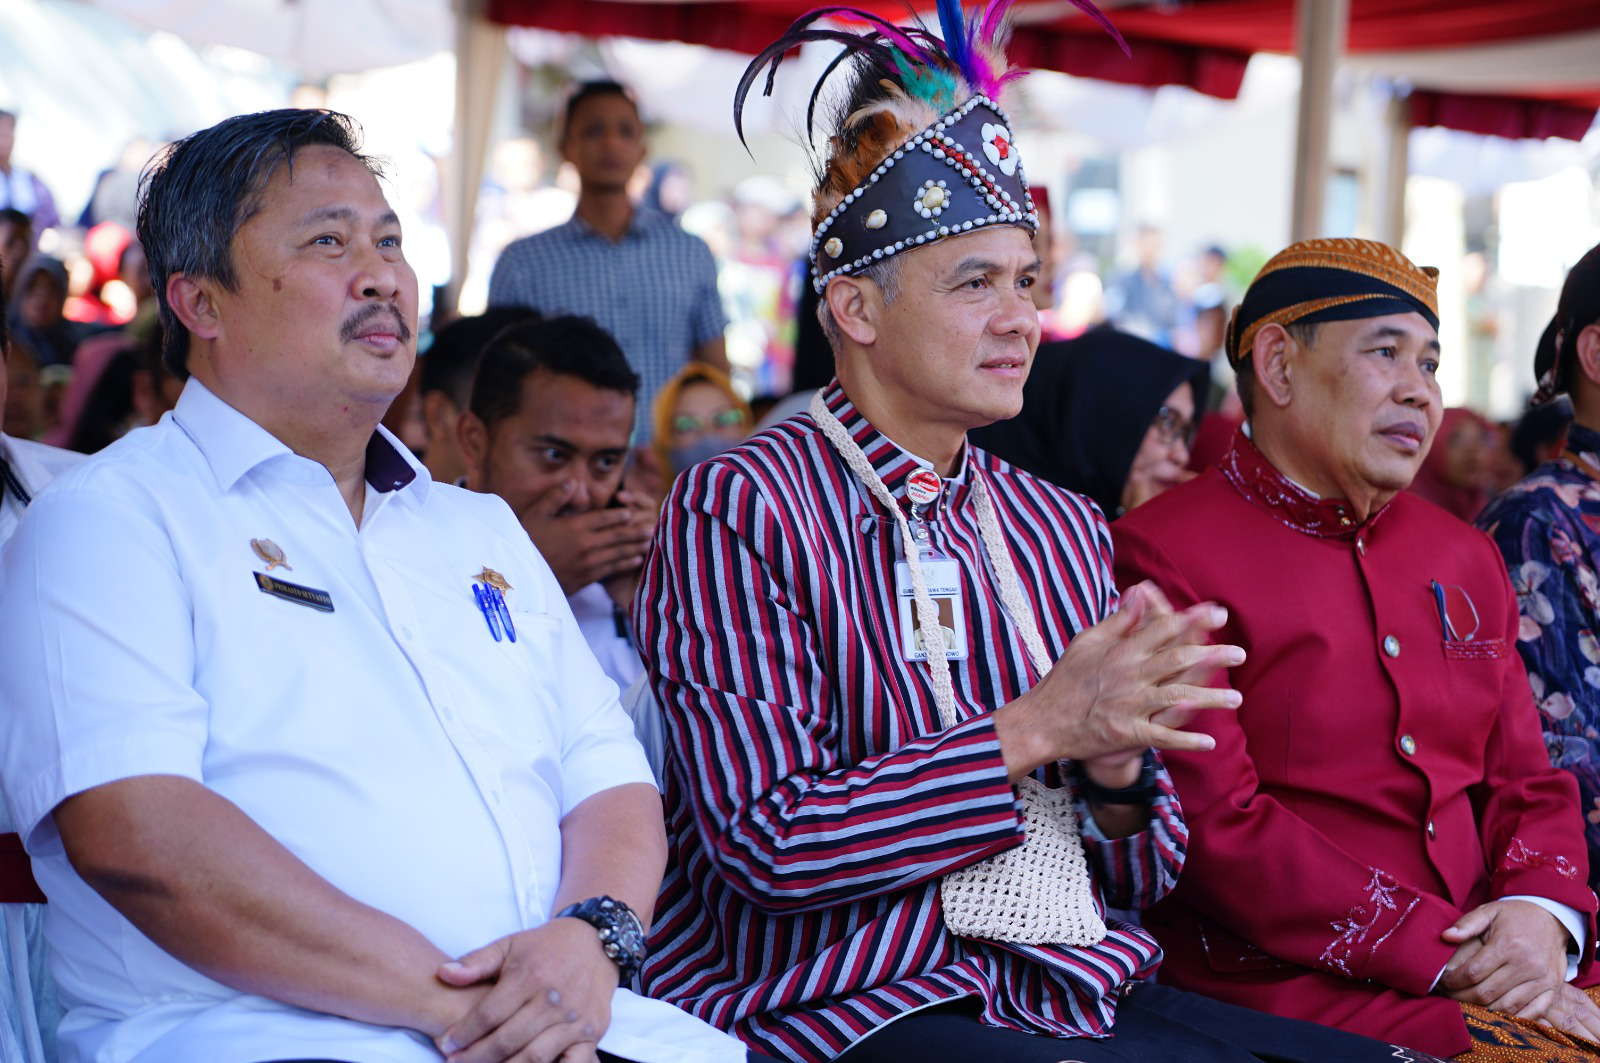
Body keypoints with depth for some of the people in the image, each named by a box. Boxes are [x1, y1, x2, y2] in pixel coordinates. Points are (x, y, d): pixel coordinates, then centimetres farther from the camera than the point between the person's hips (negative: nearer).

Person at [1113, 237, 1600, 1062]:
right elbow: (1215, 828, -12)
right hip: (1295, 986, -7)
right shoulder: (1164, 558, -5)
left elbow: (1529, 783, 19)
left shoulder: (1463, 559, 19)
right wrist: (1446, 957, -14)